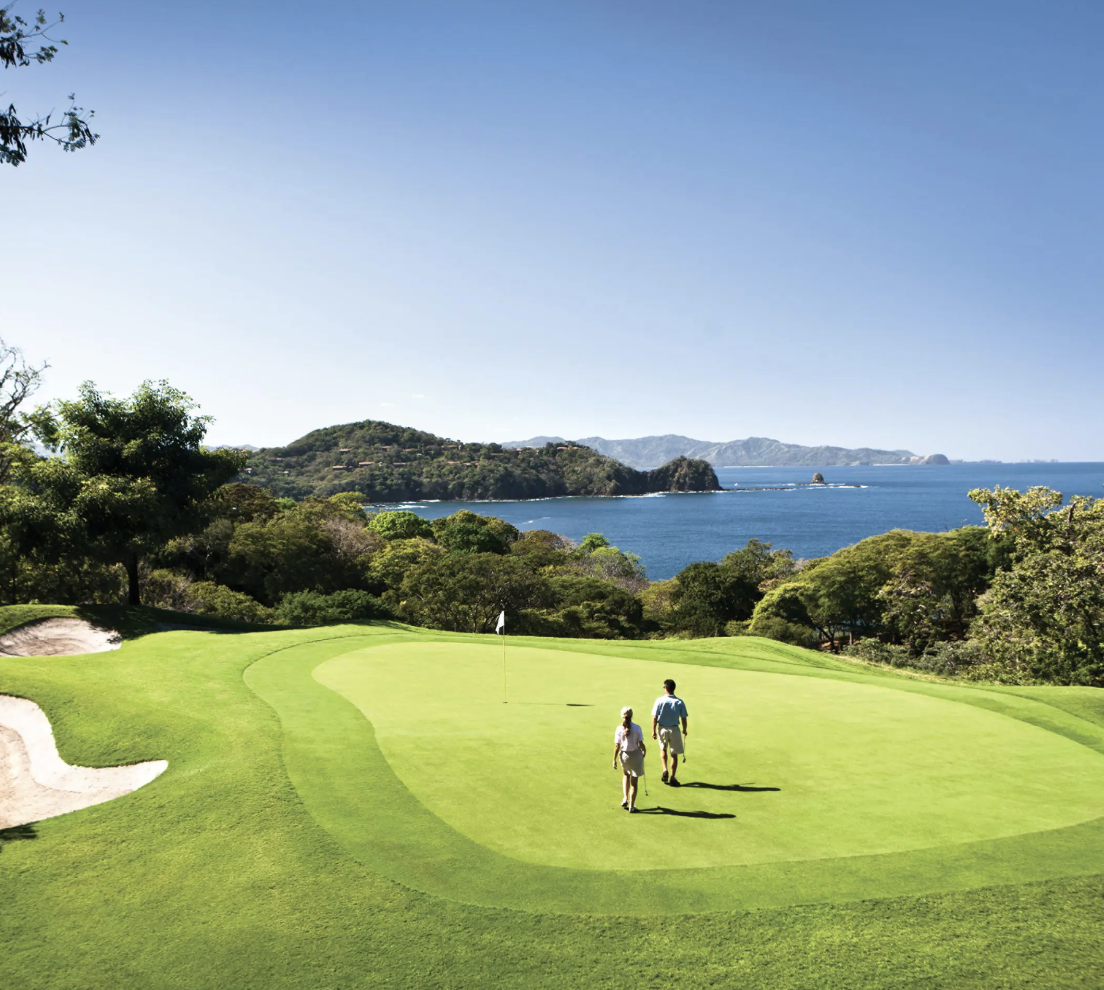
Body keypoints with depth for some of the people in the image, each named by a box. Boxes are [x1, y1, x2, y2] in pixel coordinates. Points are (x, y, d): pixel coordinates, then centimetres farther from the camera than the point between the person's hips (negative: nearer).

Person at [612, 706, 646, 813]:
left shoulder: (619, 729, -11)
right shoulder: (637, 728, -14)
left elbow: (617, 746, -9)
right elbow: (641, 744, -11)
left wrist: (614, 759, 0)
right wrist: (644, 751, 10)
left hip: (624, 755, 2)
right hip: (636, 755, -2)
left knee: (626, 775, 30)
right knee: (634, 782, 10)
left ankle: (625, 799, 18)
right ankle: (631, 806, 15)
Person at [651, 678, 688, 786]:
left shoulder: (659, 700, -12)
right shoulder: (680, 702, -9)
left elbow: (654, 717, -12)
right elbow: (683, 718, -3)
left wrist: (653, 731, -1)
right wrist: (684, 730, 13)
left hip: (662, 729, 0)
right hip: (674, 729, 0)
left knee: (663, 749, 25)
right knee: (674, 754, 12)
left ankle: (665, 771, 9)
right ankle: (672, 777, 13)